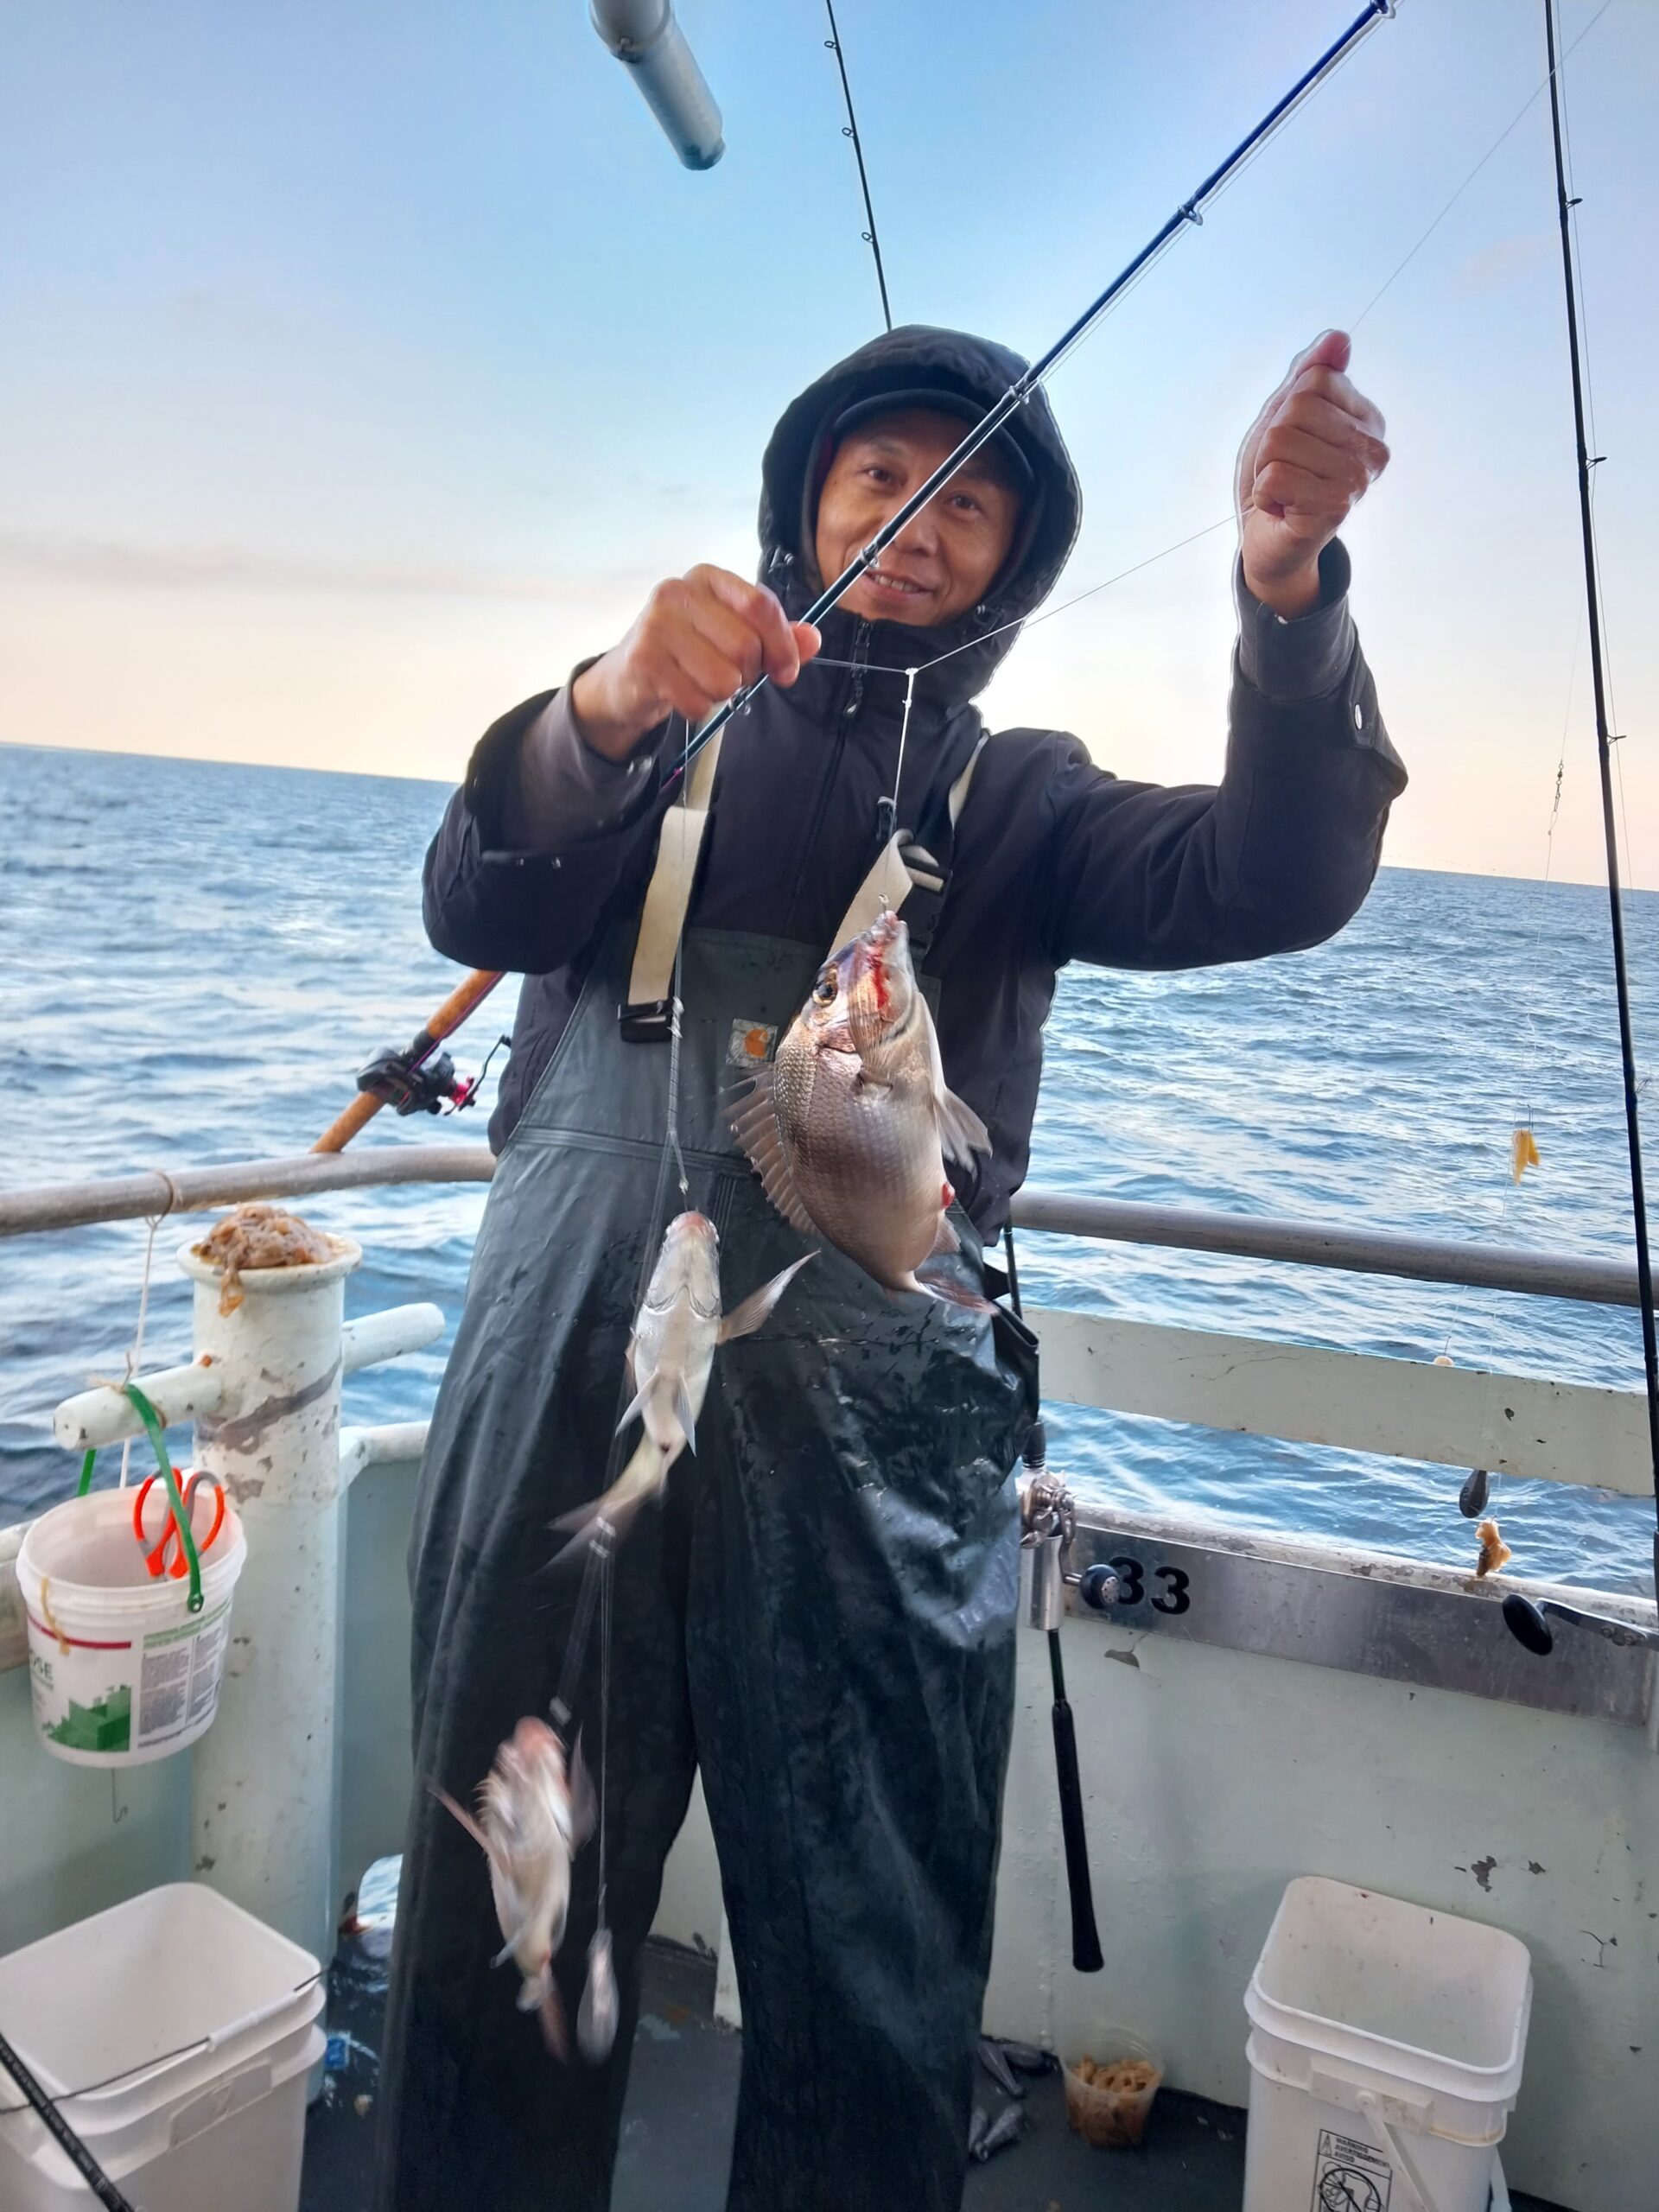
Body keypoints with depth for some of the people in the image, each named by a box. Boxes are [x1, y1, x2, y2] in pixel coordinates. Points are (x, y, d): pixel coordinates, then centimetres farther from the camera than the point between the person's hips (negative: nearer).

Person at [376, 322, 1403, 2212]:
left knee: (877, 1985, 10)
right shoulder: (641, 735, 14)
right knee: (504, 1941, 9)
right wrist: (605, 712, -24)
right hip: (564, 1397, 0)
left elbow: (1272, 884, -5)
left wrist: (1287, 592, -22)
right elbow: (477, 913, -4)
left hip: (876, 1438, 1)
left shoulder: (1015, 799, 13)